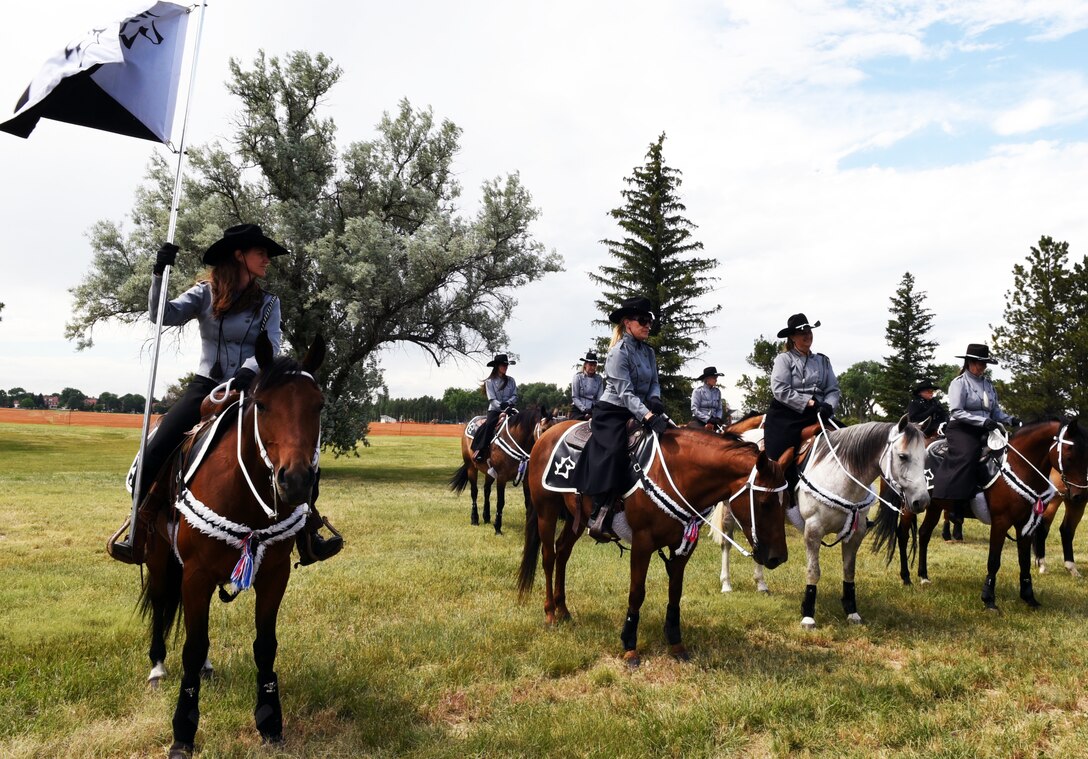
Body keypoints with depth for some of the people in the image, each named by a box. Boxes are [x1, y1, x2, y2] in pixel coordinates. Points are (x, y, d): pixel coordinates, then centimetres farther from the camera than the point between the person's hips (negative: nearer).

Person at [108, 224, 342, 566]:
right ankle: (138, 535, 5)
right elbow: (164, 314, -8)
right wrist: (159, 274, -22)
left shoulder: (268, 303, 5)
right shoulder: (205, 293, 4)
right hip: (205, 387, 0)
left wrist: (249, 371, -28)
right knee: (156, 450, -13)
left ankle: (308, 537, -4)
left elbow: (271, 347, -9)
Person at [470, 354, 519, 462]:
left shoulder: (511, 380, 12)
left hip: (509, 408, 3)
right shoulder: (490, 381, 2)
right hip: (494, 410, -3)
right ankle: (480, 451, -28)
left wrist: (508, 403, -15)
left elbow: (515, 395, 6)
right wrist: (503, 408, -21)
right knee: (489, 424, -30)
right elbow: (492, 399, -7)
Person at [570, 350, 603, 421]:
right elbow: (574, 397, -6)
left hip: (592, 410, 3)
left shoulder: (599, 379, 5)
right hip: (578, 409, -2)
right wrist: (584, 409, -16)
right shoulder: (578, 377, -3)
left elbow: (600, 398, 2)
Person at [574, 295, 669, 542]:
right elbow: (625, 393, -22)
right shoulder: (619, 352, -14)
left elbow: (655, 383, 11)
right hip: (612, 412, -8)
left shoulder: (649, 352, 9)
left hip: (637, 412, 8)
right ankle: (598, 519, -26)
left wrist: (654, 399, -13)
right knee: (614, 451, -28)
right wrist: (648, 417, -33)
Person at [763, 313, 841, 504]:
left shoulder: (823, 360, 17)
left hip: (815, 417, 4)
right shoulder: (784, 359, 3)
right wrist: (809, 402, -15)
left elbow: (833, 390, 11)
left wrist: (828, 406, -12)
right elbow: (780, 391, -10)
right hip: (785, 418, -4)